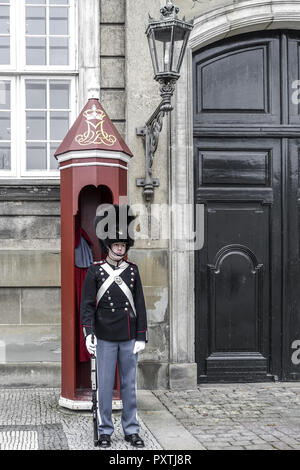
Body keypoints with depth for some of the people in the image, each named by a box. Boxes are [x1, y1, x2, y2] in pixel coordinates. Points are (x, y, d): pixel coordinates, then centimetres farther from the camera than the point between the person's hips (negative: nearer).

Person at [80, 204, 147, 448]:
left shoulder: (133, 270, 6)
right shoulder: (95, 271, -1)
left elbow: (140, 305, 4)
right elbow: (87, 305, -5)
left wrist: (142, 337, -1)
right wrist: (88, 333, -16)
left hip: (129, 338, 2)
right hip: (105, 338, -2)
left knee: (129, 385, 9)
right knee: (105, 385, 4)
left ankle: (132, 430, 18)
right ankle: (105, 431, 15)